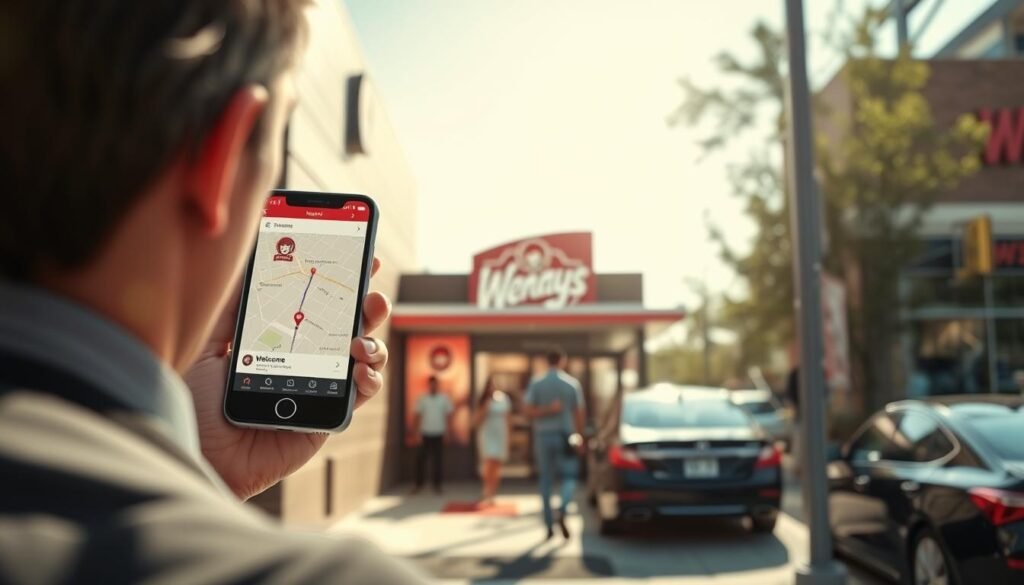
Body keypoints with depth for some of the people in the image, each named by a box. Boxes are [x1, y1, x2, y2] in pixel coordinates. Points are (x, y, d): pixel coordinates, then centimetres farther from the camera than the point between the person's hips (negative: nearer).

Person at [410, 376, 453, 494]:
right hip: (425, 434, 0)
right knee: (421, 459, 0)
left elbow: (448, 416, 3)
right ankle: (419, 484, 11)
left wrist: (447, 432, -2)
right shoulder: (422, 399, 1)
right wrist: (416, 434, -5)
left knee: (438, 460, 3)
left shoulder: (444, 398, 1)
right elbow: (417, 416, 1)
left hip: (439, 435, 0)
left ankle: (438, 485, 11)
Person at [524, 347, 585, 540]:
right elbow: (578, 413, -2)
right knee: (569, 477, 9)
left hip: (543, 435, 1)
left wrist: (547, 411, -10)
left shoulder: (536, 384, -1)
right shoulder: (572, 383, -3)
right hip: (566, 435, -1)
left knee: (546, 480, 9)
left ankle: (549, 525, 11)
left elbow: (529, 411, -8)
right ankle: (563, 511, -17)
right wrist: (580, 438, 4)